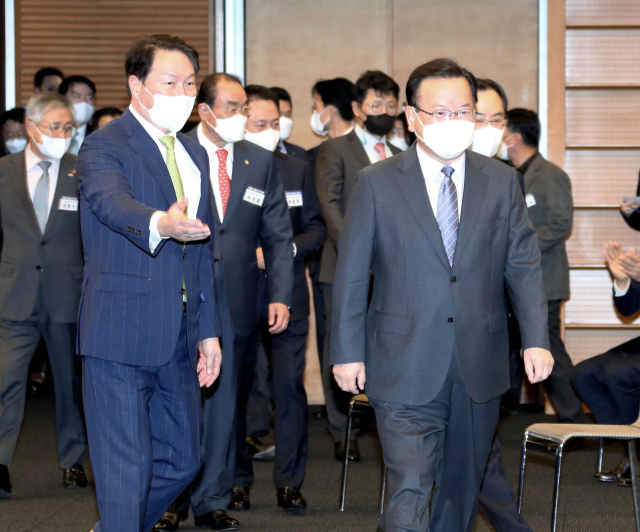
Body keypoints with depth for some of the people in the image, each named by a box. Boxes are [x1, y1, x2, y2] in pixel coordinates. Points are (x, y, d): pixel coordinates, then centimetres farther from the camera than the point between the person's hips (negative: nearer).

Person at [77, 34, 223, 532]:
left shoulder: (195, 155, 16)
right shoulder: (104, 147, -7)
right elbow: (114, 202, -30)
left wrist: (208, 329, 15)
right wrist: (159, 225, -51)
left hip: (179, 341, 7)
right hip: (120, 336, -7)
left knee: (181, 461, 14)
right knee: (125, 471, -4)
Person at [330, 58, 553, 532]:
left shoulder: (502, 181, 7)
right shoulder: (376, 183, -1)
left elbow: (524, 265, 7)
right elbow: (351, 274, 1)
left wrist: (536, 339, -3)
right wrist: (348, 352, -2)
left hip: (480, 367, 4)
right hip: (406, 370, -3)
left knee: (463, 488, 15)